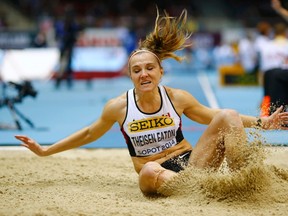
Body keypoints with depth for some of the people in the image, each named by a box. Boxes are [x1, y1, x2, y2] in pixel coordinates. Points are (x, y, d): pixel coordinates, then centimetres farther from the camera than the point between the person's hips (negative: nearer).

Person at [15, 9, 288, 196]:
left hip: (191, 162, 3)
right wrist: (45, 151, 17)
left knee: (228, 116, -14)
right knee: (149, 171, -42)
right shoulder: (118, 107, -2)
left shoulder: (178, 98, 2)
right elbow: (88, 134, 14)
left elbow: (212, 117, 15)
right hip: (156, 176, -3)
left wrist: (261, 123, 10)